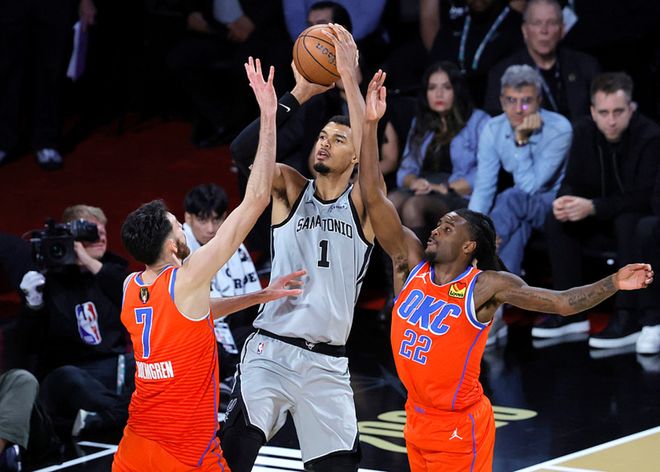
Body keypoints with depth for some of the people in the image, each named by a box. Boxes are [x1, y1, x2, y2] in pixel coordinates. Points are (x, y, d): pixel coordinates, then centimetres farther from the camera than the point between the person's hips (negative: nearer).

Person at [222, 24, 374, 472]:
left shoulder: (363, 204, 3)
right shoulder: (291, 190, 6)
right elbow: (248, 152, -13)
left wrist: (350, 77, -23)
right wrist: (302, 92, -19)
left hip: (328, 363, 1)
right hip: (271, 350, -1)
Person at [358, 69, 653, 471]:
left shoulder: (487, 286, -12)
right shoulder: (411, 263, -2)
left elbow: (563, 302, -15)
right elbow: (375, 197, -8)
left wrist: (613, 283, -30)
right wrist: (371, 124, -15)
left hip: (459, 428, -5)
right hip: (417, 419, 5)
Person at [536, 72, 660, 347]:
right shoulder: (584, 132, -4)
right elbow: (574, 182, 1)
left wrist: (592, 207, -37)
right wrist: (565, 201, -25)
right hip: (604, 221, 6)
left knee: (628, 222, -37)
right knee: (556, 221, -13)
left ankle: (627, 318, -34)